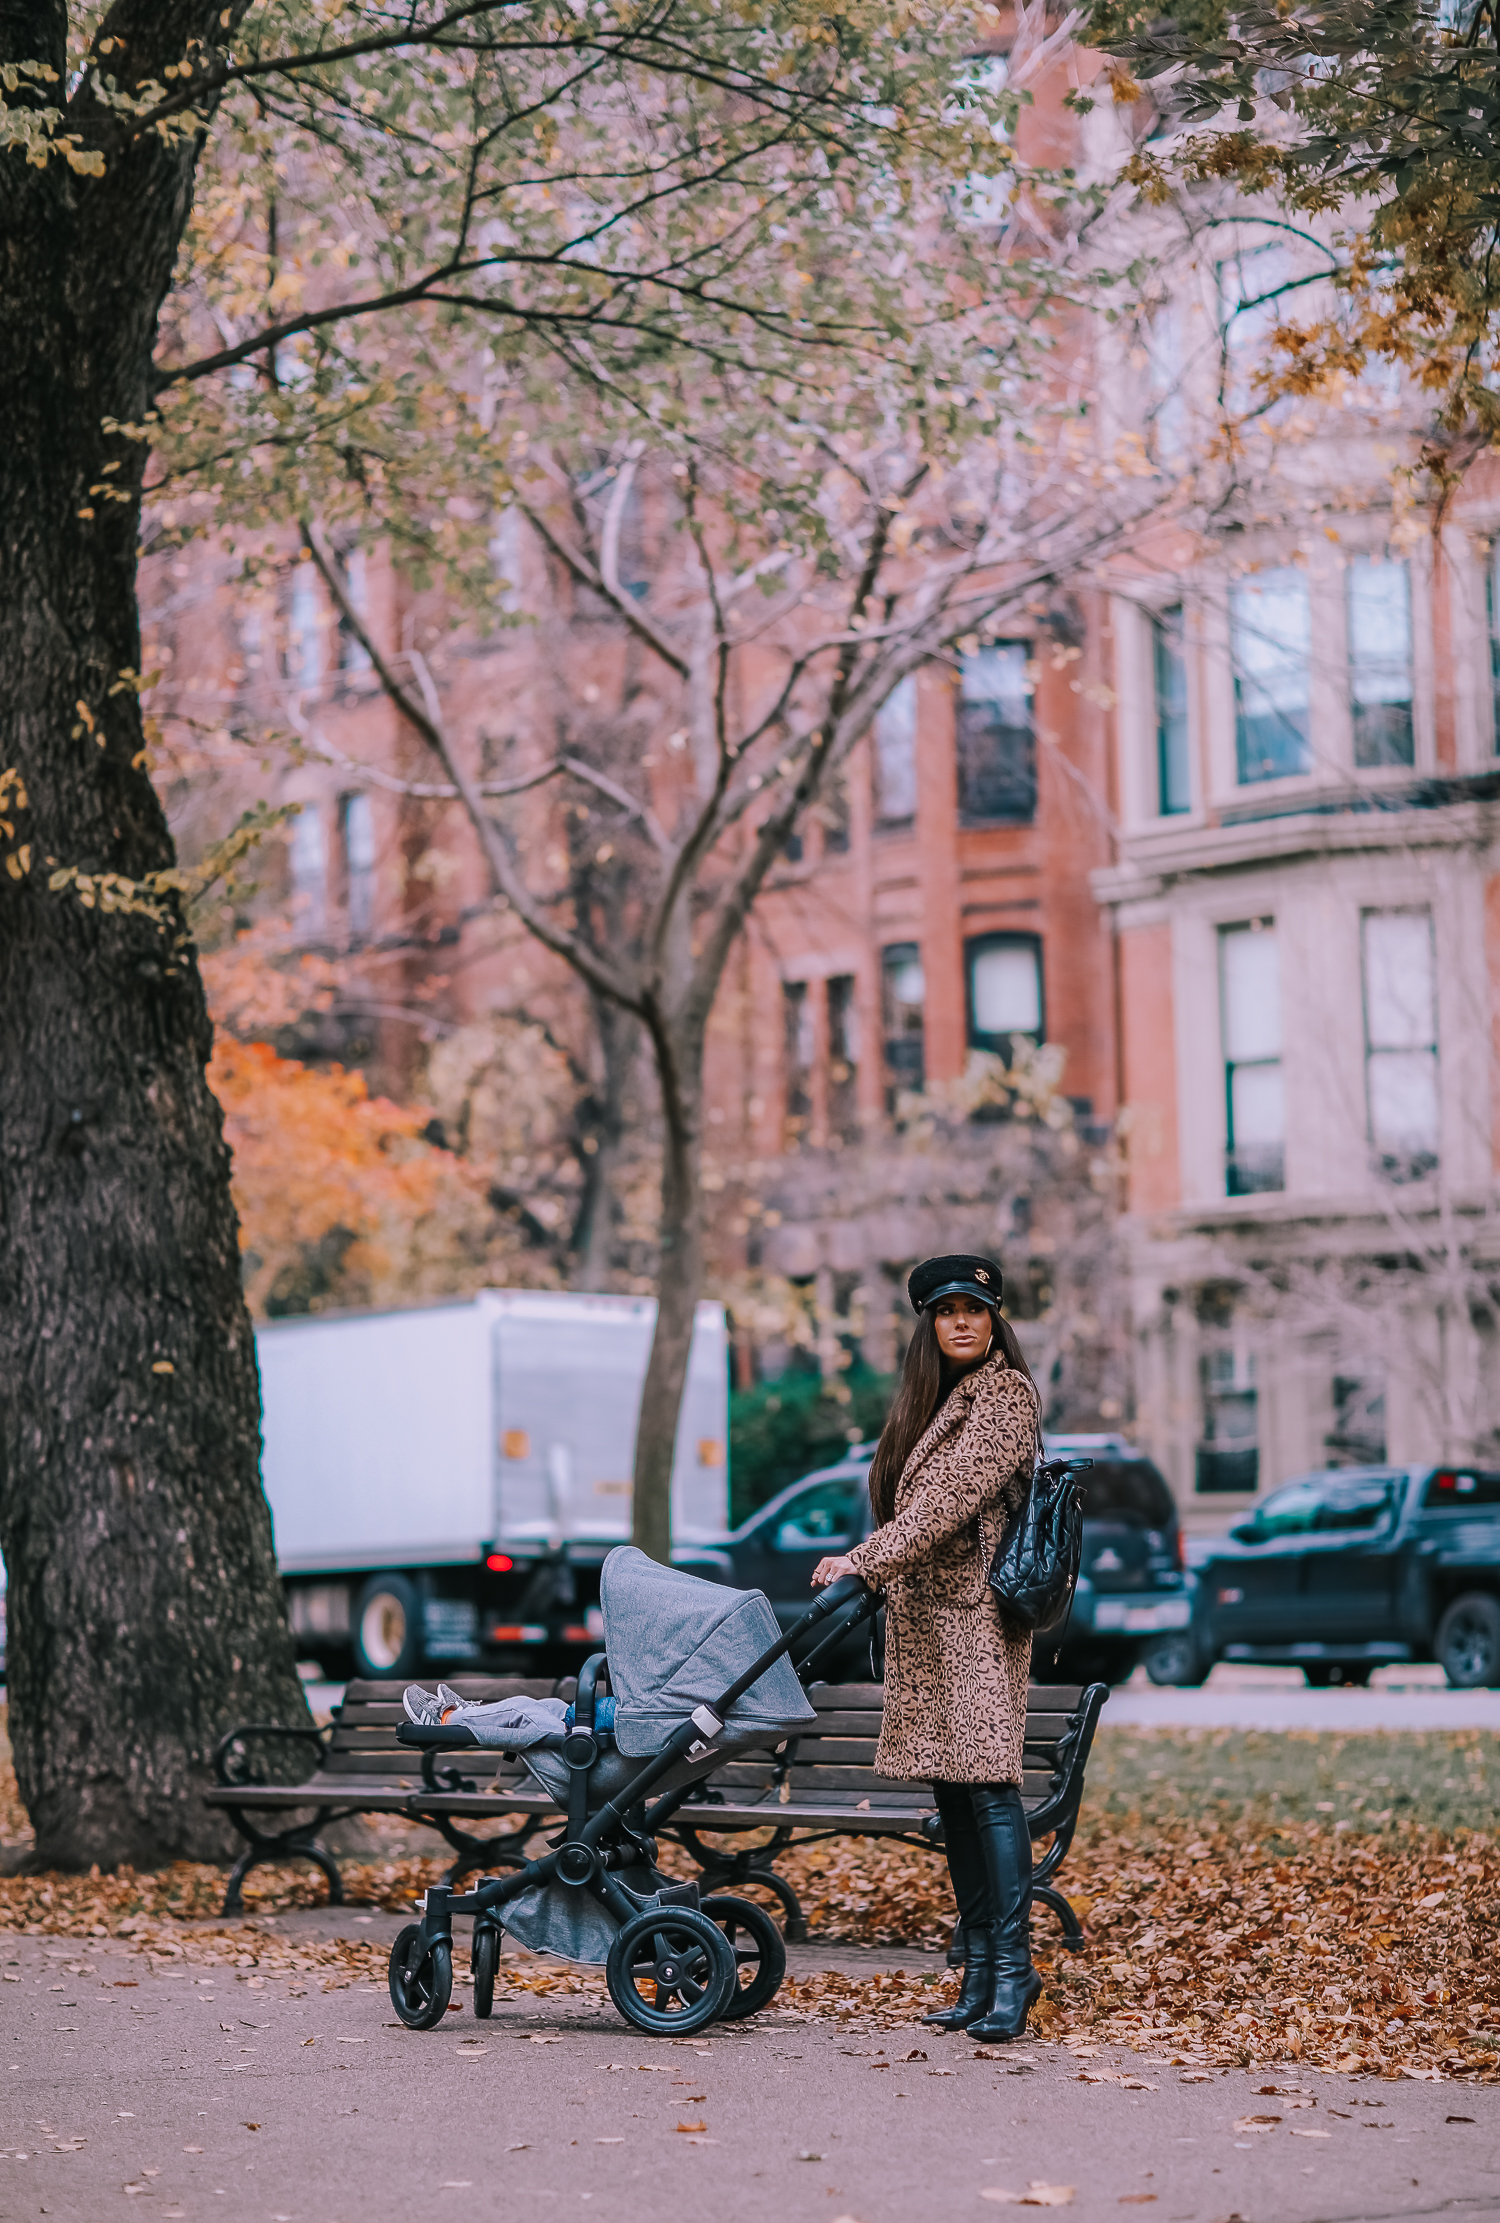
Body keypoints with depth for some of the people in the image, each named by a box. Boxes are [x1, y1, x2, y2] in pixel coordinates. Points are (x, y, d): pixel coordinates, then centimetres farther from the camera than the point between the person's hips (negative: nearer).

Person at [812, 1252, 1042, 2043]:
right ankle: (979, 1970, 8)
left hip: (977, 1609, -8)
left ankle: (1013, 1966, -13)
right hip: (921, 1616, 8)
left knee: (986, 1782, -14)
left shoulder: (1007, 1392, -6)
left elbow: (952, 1496, -16)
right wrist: (869, 1571, 11)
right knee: (948, 1788, 5)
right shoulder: (931, 1398, 20)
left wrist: (865, 1562, -18)